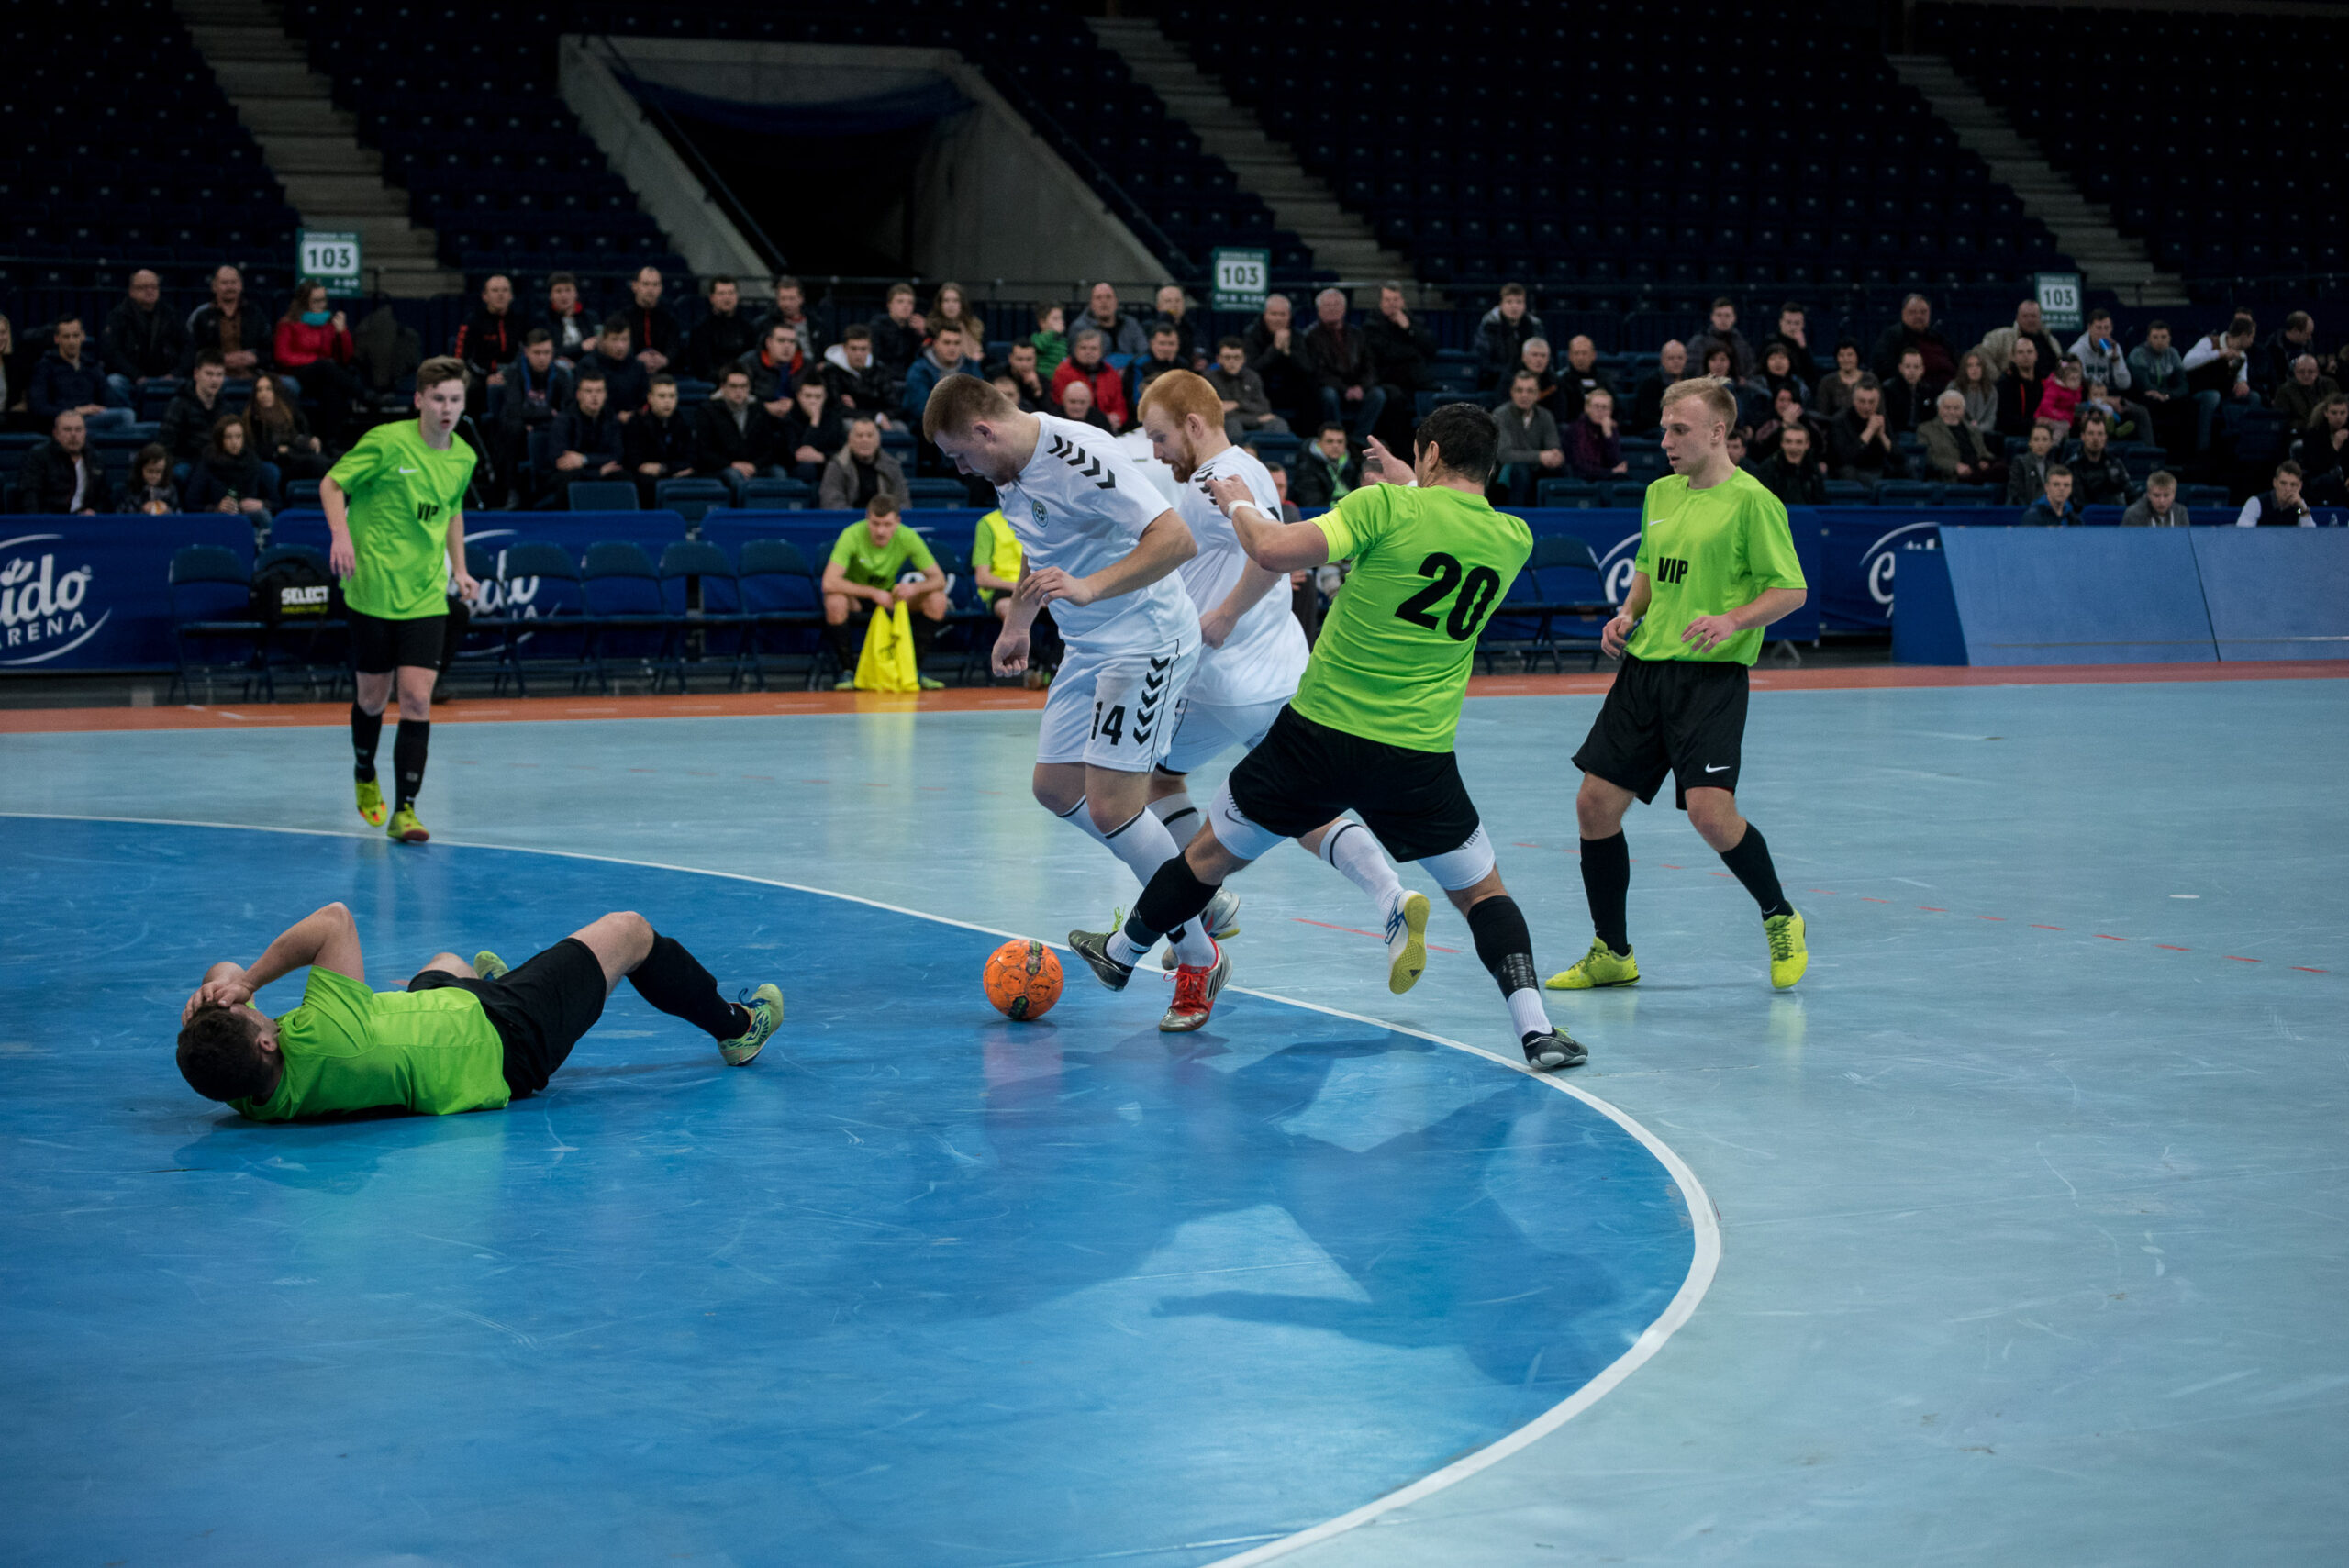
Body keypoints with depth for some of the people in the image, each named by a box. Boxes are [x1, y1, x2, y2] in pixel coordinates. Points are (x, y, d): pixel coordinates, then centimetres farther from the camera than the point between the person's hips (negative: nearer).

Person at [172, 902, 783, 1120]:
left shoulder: (253, 1099, -24)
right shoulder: (321, 1047, -46)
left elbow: (222, 976, -10)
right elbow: (337, 918, -41)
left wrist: (225, 979, -32)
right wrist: (248, 977, -36)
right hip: (502, 1045, -6)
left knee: (447, 963, 39)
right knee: (628, 932, 14)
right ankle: (736, 1027, 41)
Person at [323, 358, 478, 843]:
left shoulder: (463, 458, 5)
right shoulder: (387, 442, -11)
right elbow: (332, 484, -5)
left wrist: (459, 568, 15)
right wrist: (341, 533, -21)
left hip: (425, 598, 3)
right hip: (372, 590, -3)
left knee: (417, 698, -9)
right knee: (373, 696, 10)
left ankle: (404, 810, -9)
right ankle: (364, 776, 39)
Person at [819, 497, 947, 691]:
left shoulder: (908, 538, -18)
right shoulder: (852, 535, -28)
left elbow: (938, 579, -15)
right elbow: (829, 583, -36)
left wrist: (915, 587, -38)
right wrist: (873, 593, -41)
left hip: (888, 595, 3)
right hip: (855, 594, -3)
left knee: (937, 600, -20)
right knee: (835, 601, -39)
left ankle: (914, 670, -7)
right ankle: (847, 671, -19)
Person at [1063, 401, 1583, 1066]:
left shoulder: (1387, 507, -11)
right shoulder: (1514, 539, 3)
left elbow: (1274, 551, -17)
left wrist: (1240, 504, 2)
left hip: (1319, 732, -2)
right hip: (1420, 758, 2)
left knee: (1214, 851, 19)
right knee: (1482, 891, 15)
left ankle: (1122, 953, 38)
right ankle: (1535, 1029, -3)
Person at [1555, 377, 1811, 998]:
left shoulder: (1750, 501, -9)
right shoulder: (1660, 493, 13)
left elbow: (1791, 589, -9)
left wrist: (1732, 621, -23)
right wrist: (1628, 614, 8)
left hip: (1711, 676, -7)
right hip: (1644, 668, 7)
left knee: (1710, 813, -19)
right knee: (1596, 804, 2)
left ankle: (1781, 920, 8)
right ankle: (1612, 953, 15)